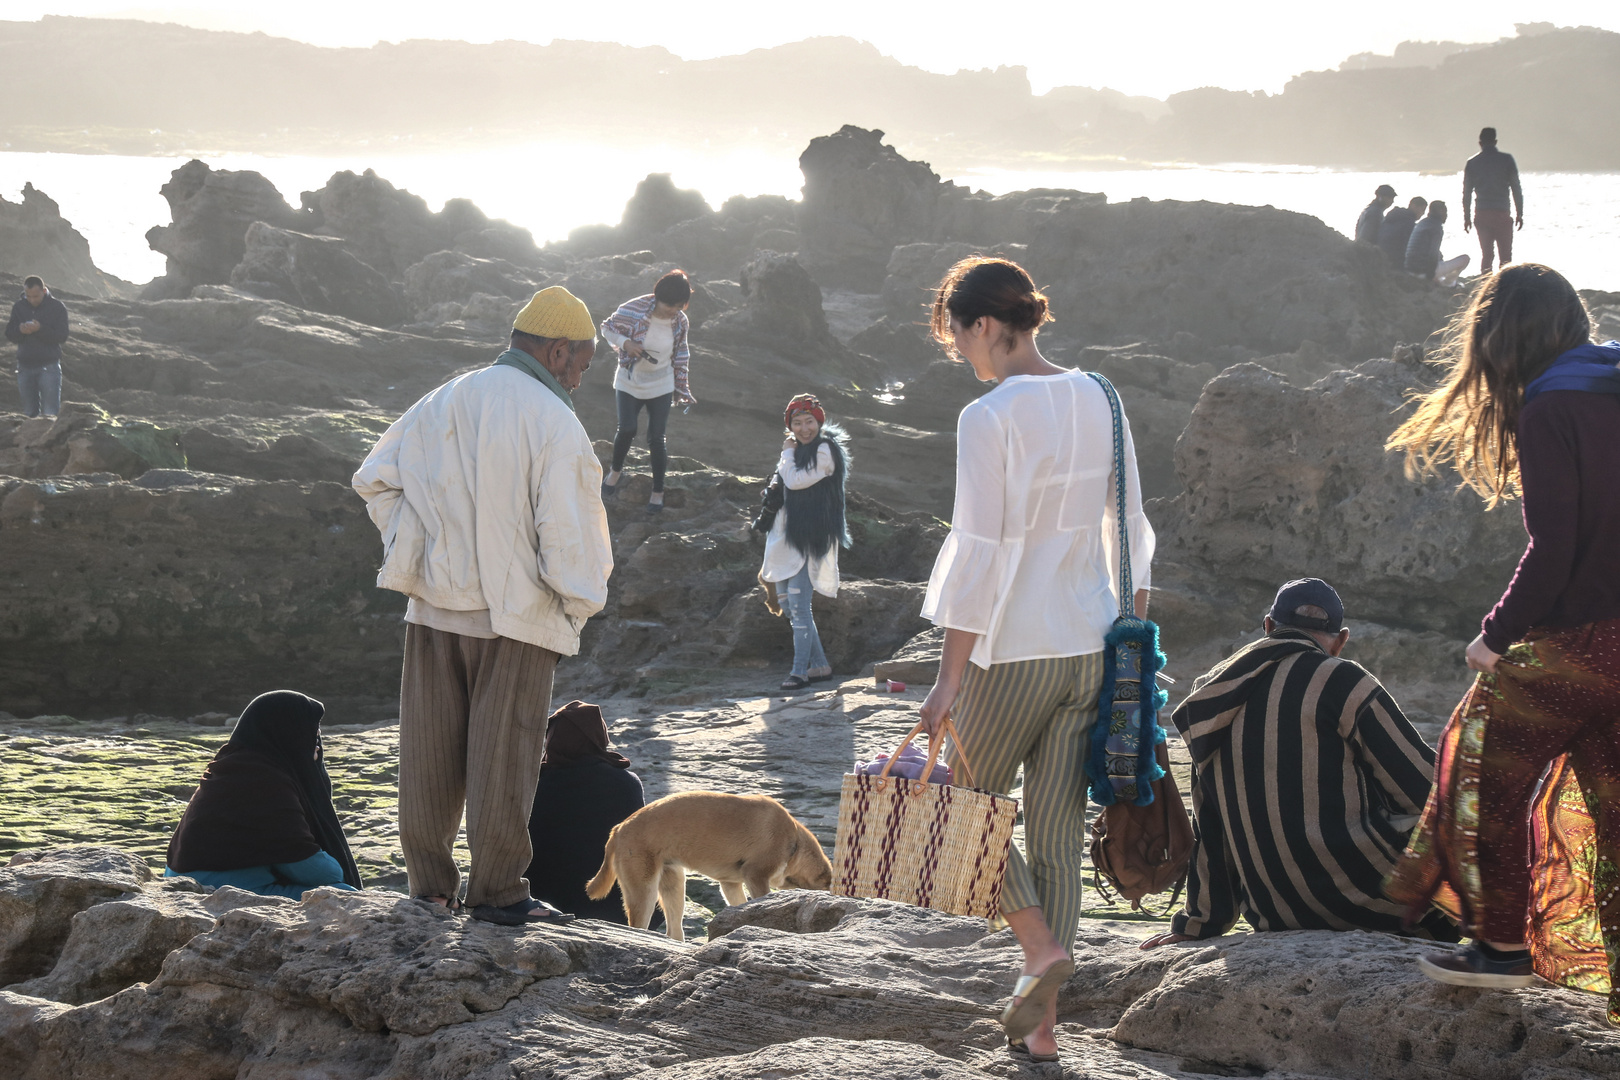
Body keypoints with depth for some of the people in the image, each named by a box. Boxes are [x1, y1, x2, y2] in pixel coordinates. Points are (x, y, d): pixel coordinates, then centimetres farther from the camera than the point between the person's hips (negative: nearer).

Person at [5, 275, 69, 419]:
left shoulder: (57, 307, -3)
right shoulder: (19, 307, 6)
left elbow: (62, 336, -11)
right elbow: (9, 335, 4)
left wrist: (40, 329, -26)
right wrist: (20, 330, -19)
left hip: (49, 367, -3)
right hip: (25, 366, 3)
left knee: (50, 413, -7)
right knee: (29, 412, 7)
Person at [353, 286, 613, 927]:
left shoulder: (440, 403, 8)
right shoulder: (553, 422, -12)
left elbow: (375, 479, 10)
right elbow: (566, 530, -16)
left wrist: (408, 550, 14)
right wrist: (581, 602, -2)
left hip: (434, 606, 6)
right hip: (515, 611, -5)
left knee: (430, 752, 11)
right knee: (503, 754, 3)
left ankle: (428, 884, 18)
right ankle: (497, 891, 9)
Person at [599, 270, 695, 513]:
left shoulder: (680, 321, -11)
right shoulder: (633, 310, -22)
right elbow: (607, 328, -8)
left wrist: (682, 388, 7)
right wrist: (626, 343, -26)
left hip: (661, 387, 1)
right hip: (629, 382, -1)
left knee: (656, 438, 1)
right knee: (627, 429, -10)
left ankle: (658, 491, 18)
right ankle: (616, 470, 23)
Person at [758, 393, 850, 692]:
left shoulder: (825, 450, -11)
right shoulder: (798, 451, 17)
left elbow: (795, 481, -18)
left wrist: (787, 454, -4)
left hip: (810, 540, -9)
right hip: (787, 536, 9)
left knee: (799, 605, -14)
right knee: (790, 606, 9)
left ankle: (800, 671, -11)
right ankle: (820, 665, 16)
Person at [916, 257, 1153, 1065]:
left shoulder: (989, 418, -15)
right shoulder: (1097, 400, 5)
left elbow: (977, 556, -17)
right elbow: (1129, 533, 11)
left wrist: (948, 682, -13)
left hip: (1014, 650, -6)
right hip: (1091, 648, 6)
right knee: (1057, 829, 10)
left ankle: (1042, 946, -5)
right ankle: (1039, 1020, 14)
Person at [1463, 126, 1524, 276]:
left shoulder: (1472, 163, 6)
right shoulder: (1506, 160, 0)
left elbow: (1466, 193, 8)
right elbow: (1516, 189, 0)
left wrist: (1467, 218, 15)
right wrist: (1519, 214, 6)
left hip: (1481, 215, 3)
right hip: (1501, 213, -3)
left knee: (1486, 254, 7)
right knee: (1505, 256, 0)